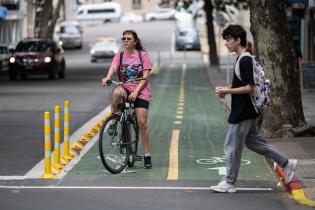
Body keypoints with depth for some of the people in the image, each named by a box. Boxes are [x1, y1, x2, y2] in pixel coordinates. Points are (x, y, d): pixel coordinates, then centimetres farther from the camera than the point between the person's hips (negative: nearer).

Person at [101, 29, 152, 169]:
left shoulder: (143, 55, 1)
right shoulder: (119, 56, 6)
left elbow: (145, 77, -4)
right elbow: (113, 68, -13)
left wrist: (136, 92, -17)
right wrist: (107, 78, -36)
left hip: (140, 91, -1)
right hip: (125, 88, 1)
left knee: (142, 122, -9)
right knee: (116, 92, -37)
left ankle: (147, 155, 2)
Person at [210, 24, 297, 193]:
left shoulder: (245, 61, -19)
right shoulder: (243, 59, 11)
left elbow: (249, 88, -23)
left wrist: (227, 91, -18)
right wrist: (225, 89, 8)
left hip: (242, 113, -10)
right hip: (246, 111, 10)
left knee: (232, 146, 0)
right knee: (254, 141, 18)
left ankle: (229, 182, 10)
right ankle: (286, 163, 21)